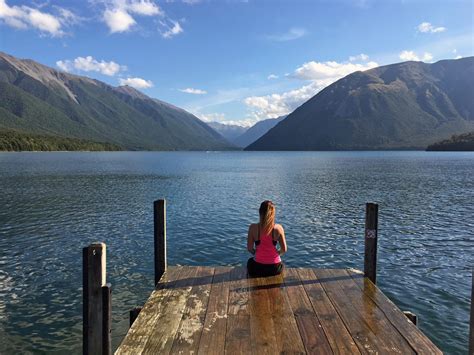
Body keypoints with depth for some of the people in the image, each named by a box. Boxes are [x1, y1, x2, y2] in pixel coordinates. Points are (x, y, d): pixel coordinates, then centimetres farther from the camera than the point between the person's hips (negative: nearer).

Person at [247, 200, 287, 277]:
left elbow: (249, 249, -7)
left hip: (258, 267, 0)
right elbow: (284, 250, -6)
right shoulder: (278, 228, -13)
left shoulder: (253, 227, -14)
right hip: (275, 268, 1)